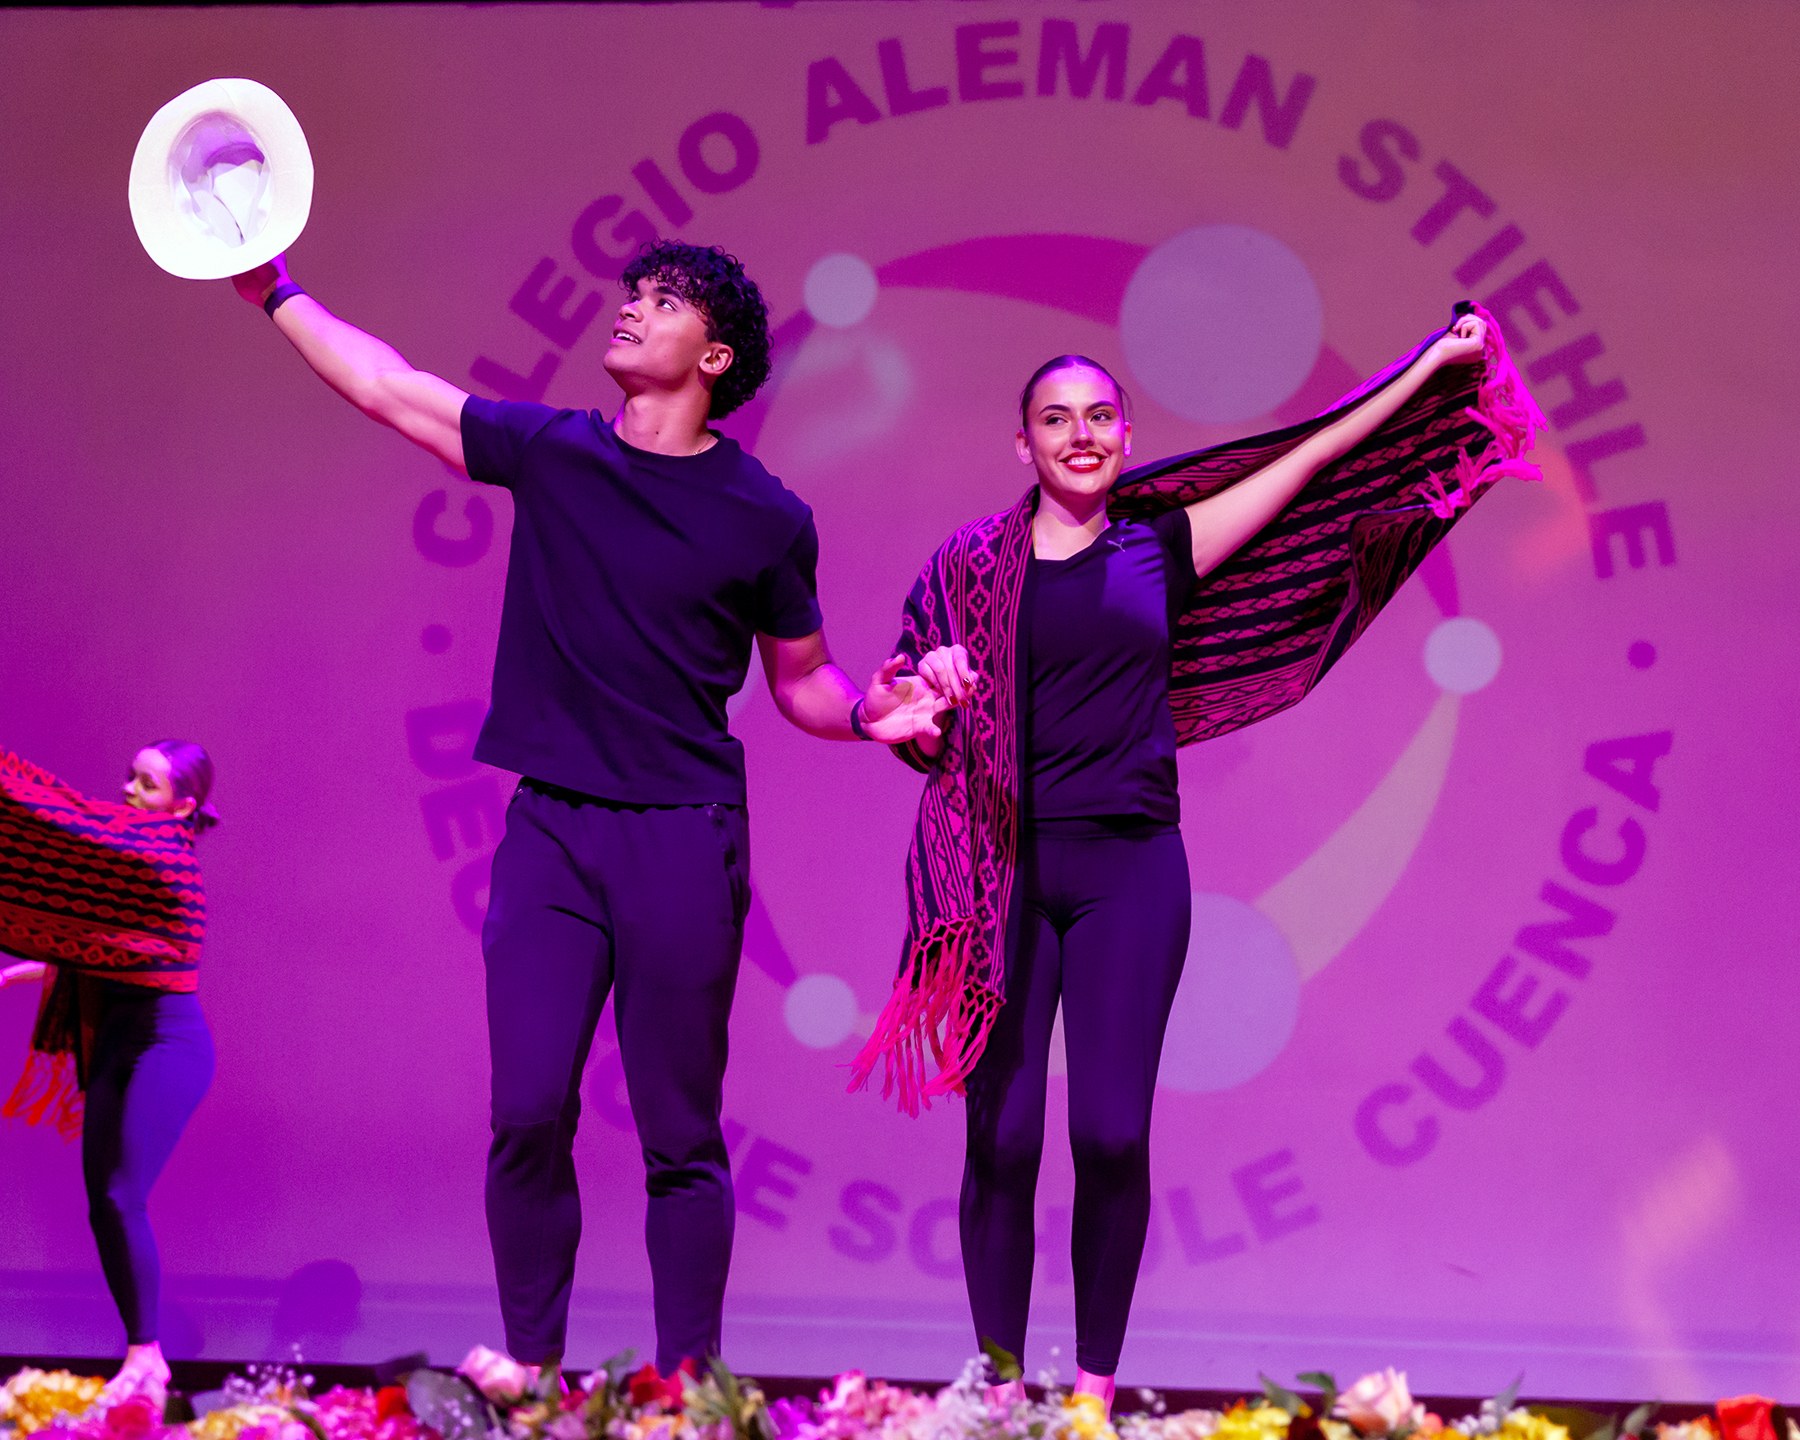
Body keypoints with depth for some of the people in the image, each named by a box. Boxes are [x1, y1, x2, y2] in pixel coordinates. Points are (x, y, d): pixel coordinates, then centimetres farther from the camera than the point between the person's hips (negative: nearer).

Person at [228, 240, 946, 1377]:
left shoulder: (767, 518, 2)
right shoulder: (549, 451, 7)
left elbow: (799, 679, 12)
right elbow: (384, 386, 11)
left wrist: (865, 712, -7)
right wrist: (277, 292, 9)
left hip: (685, 837, -2)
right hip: (551, 827, 2)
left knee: (680, 1135, 2)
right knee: (529, 1114, -4)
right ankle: (530, 1369, 10)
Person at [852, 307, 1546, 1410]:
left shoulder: (1162, 545, 10)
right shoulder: (973, 562, 7)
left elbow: (1315, 459, 16)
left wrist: (1436, 365, 20)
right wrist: (932, 694, -15)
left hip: (1131, 865, 1)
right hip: (1007, 866, -1)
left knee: (1113, 1135, -5)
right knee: (1001, 1137, -3)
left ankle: (1097, 1382, 7)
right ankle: (997, 1386, 8)